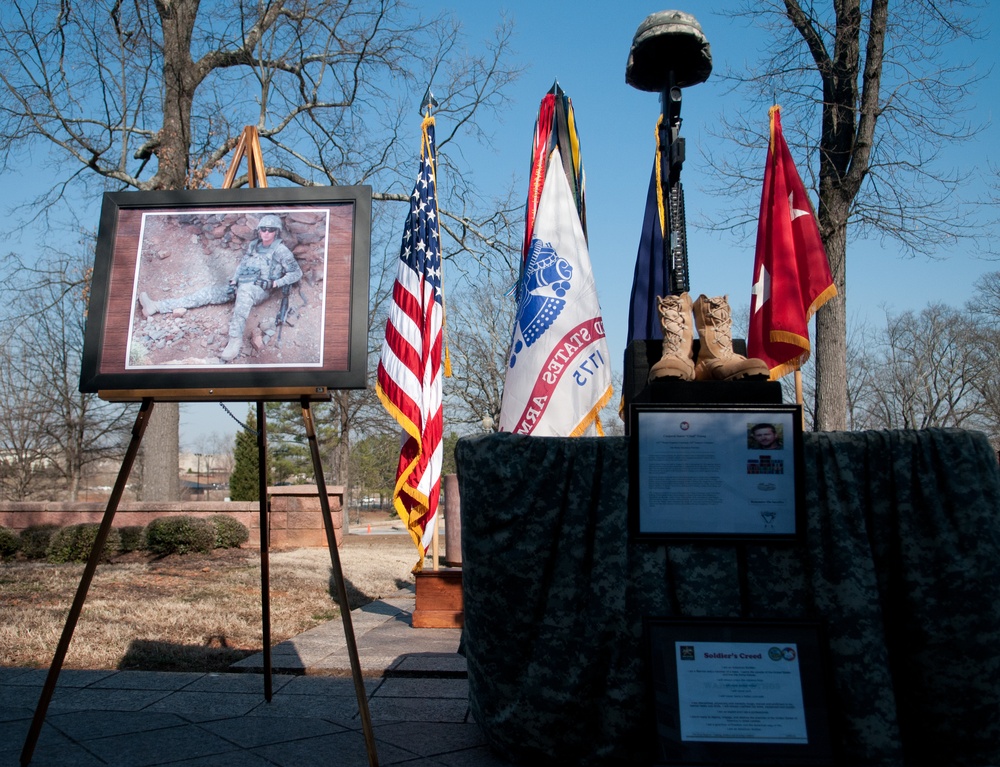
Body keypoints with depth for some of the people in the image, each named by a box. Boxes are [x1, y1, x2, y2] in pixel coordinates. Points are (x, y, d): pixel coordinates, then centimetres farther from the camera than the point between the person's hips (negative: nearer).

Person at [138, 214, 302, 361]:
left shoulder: (281, 250, -5)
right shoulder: (253, 245, 13)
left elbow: (297, 273, -4)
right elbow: (243, 263, 24)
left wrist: (275, 283, -13)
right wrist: (234, 280, 7)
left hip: (259, 289, -7)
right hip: (240, 285, 7)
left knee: (243, 293, -43)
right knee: (209, 292, -5)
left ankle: (235, 341, -59)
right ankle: (156, 307, -8)